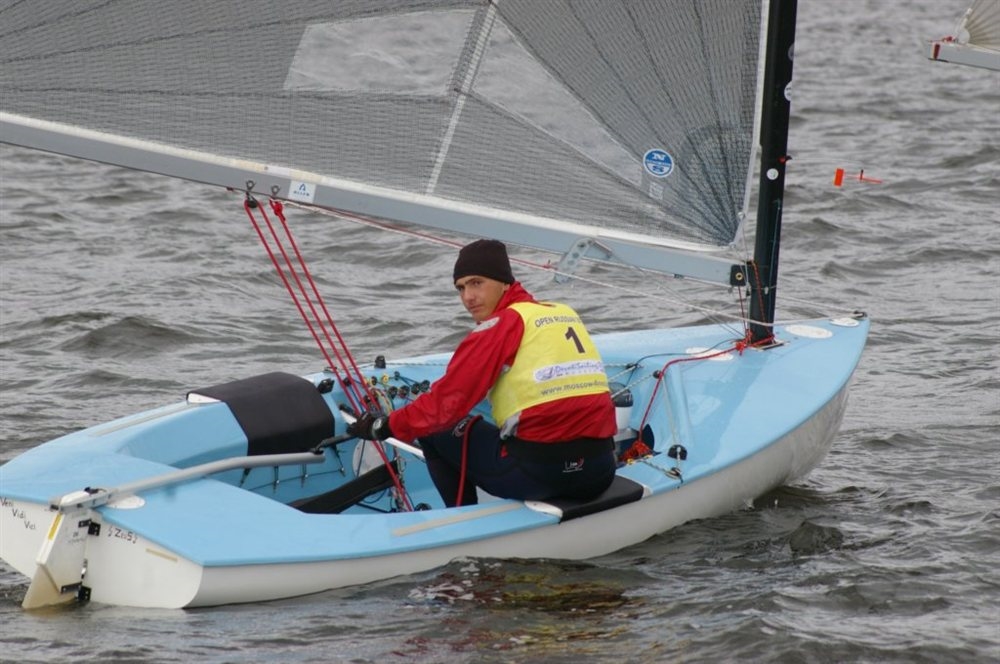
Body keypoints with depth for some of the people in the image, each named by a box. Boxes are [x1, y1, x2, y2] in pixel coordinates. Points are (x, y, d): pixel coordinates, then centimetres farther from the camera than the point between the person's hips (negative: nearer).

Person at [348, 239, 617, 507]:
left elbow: (447, 401, -5)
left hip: (539, 470, -7)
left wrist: (384, 427, 7)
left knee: (435, 431, 14)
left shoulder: (500, 326, -4)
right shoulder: (565, 314, 16)